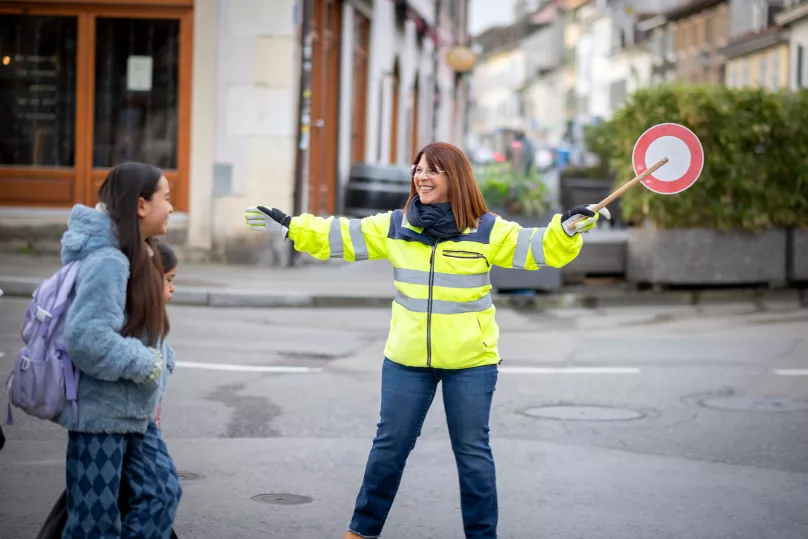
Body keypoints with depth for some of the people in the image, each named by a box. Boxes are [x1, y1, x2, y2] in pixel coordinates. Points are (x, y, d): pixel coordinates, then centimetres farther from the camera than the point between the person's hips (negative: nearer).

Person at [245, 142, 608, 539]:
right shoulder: (394, 226, 2)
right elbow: (341, 238, 8)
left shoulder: (486, 230, -6)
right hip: (406, 359, 3)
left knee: (472, 451, 5)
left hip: (470, 361, -2)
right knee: (389, 446, 11)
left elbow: (542, 249, -8)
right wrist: (291, 226, 3)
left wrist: (568, 228, -26)